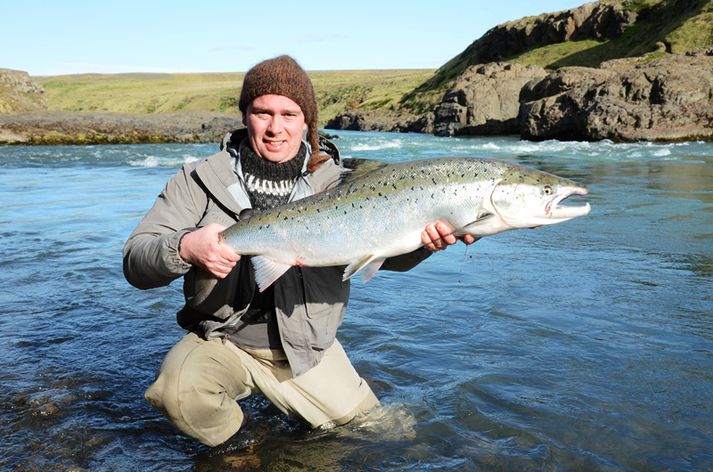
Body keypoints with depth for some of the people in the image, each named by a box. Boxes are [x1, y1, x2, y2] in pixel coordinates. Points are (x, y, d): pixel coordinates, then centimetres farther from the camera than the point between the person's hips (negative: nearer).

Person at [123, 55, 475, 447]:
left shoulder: (336, 183, -6)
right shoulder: (200, 180, -7)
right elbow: (135, 262, -12)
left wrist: (423, 241, -41)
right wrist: (184, 248, -36)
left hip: (305, 348, 2)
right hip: (221, 339, -1)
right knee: (178, 389, -31)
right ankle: (238, 445, 4)